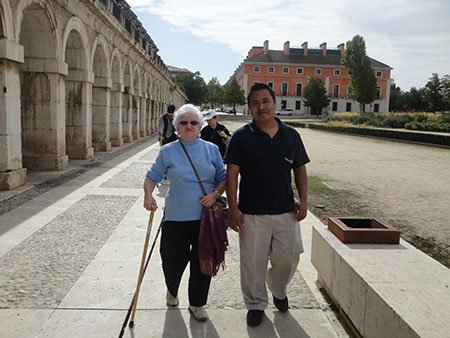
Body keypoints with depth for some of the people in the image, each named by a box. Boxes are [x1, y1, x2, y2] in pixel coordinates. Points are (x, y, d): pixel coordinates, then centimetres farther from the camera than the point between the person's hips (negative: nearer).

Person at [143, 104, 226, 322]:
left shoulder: (211, 149, 5)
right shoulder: (167, 151, 1)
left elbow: (223, 178, 9)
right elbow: (152, 177, 4)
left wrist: (216, 194, -10)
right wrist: (148, 195, -15)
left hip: (206, 217, 1)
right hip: (176, 218, -1)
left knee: (203, 262, 8)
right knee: (173, 260, 8)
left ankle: (197, 304, 31)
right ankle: (172, 291, 43)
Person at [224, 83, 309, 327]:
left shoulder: (291, 135, 5)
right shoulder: (241, 137, -5)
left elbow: (300, 170, 11)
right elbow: (232, 174, -7)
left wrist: (303, 200, 1)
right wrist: (233, 208, -13)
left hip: (286, 211, 3)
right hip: (252, 214, -2)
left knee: (288, 259, 11)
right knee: (253, 263, 7)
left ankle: (278, 290, 43)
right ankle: (256, 304, 31)